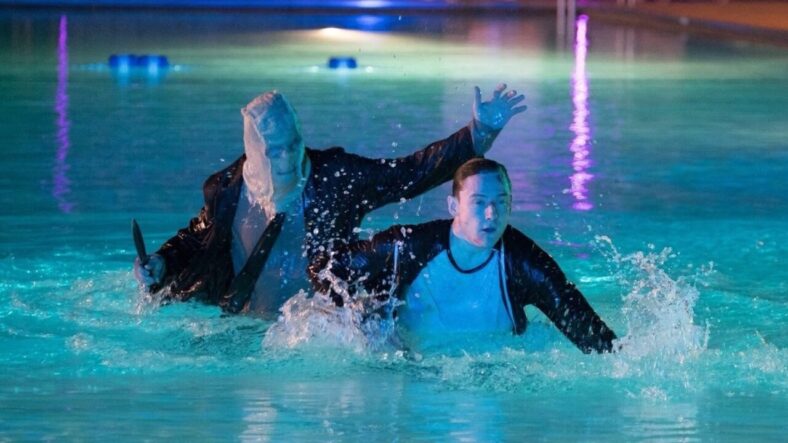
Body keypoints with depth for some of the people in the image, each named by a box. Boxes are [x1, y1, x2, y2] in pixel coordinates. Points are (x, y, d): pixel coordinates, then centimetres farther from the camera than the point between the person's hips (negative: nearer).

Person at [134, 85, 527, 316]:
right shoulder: (227, 190, -1)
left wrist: (480, 132, -15)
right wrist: (159, 265, 0)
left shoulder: (334, 176, -6)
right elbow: (195, 238, 19)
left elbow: (413, 172, -7)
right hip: (246, 325, 1)